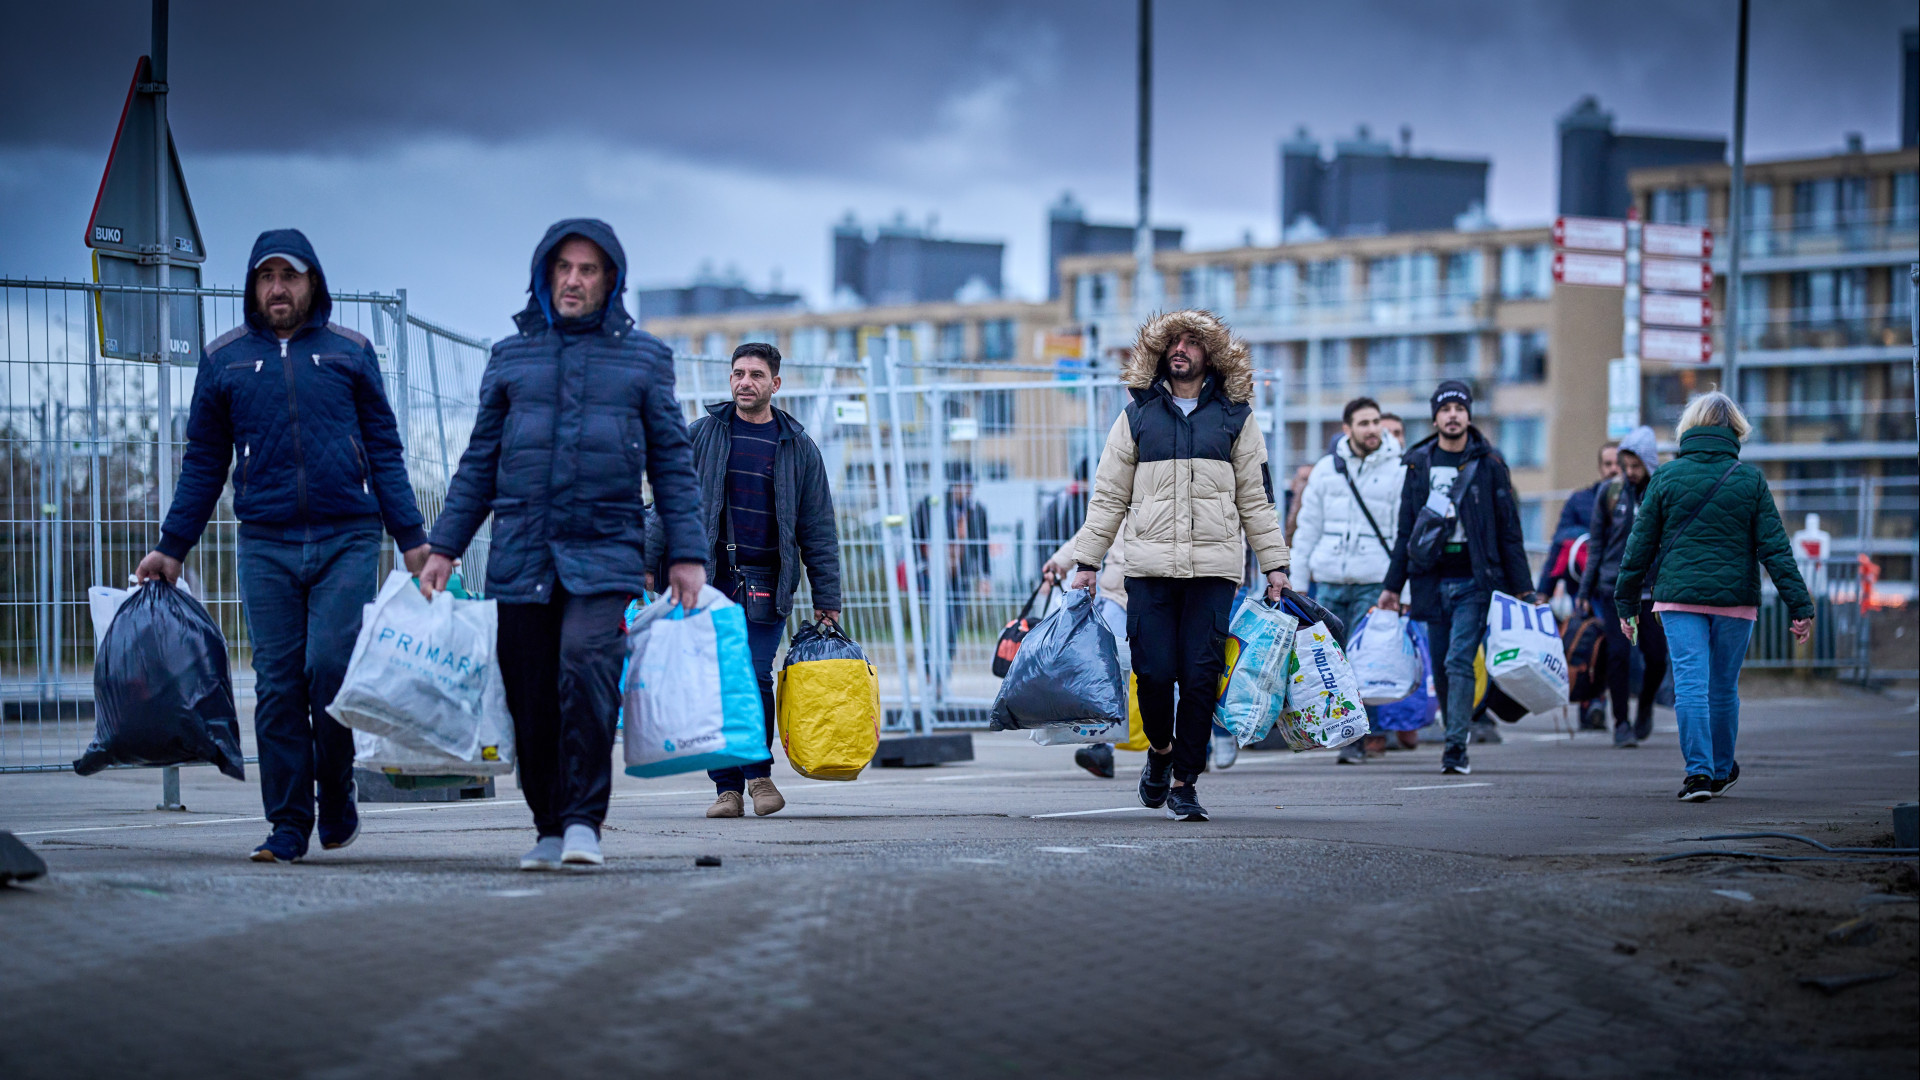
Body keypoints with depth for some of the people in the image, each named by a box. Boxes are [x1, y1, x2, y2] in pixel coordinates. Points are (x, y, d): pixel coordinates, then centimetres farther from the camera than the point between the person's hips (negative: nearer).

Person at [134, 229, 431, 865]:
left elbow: (385, 451, 11)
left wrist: (412, 538, 4)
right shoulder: (225, 358, 12)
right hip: (266, 544, 2)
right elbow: (204, 462, 15)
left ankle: (336, 803, 10)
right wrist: (171, 548, 11)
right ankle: (288, 827, 6)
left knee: (330, 668, -12)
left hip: (347, 540, -1)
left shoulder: (350, 352, 10)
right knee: (277, 684, 0)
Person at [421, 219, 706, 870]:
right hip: (520, 554, 3)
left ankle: (584, 821, -17)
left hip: (604, 553, -2)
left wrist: (686, 554, 1)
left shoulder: (644, 357, 10)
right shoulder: (511, 357, 14)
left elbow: (672, 463, 9)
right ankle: (550, 829, 14)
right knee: (530, 698, 1)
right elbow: (480, 461, 16)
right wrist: (444, 547, 9)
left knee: (586, 667, -22)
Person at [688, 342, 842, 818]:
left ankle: (759, 770, 10)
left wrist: (826, 598, 5)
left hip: (767, 582, -1)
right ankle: (727, 786, 6)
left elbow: (817, 528, 9)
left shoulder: (797, 447, 9)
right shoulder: (701, 435, 8)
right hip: (710, 578, 1)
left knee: (755, 677, -11)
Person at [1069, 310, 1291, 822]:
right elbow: (1108, 496, 12)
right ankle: (1160, 750, 23)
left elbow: (1256, 497, 13)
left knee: (1200, 677, -6)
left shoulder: (1235, 416, 11)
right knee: (1154, 672, -6)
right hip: (1150, 566, 0)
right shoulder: (1138, 415, 11)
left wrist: (1274, 563, 8)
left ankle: (1184, 782, 5)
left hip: (1214, 568, 0)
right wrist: (1086, 561, 7)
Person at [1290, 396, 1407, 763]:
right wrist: (1299, 578, 11)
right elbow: (1309, 526, 15)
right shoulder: (1326, 469, 10)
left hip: (1373, 582, -3)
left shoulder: (1398, 471, 2)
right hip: (1328, 580, 3)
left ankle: (1356, 739, 2)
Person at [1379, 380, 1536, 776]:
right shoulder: (1418, 464, 10)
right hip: (1433, 581, 4)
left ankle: (1456, 748, -16)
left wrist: (1523, 588, -1)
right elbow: (1406, 532, 15)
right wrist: (1392, 586, 12)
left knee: (1459, 661, -15)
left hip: (1474, 580, -4)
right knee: (1441, 668, 7)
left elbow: (1508, 531, 3)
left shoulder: (1489, 465, 1)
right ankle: (1454, 740, 20)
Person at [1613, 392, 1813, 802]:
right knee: (1724, 687, 13)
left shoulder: (1666, 476, 1)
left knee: (1691, 683, -4)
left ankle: (1699, 771, -15)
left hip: (1679, 597, -1)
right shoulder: (1750, 479, 1)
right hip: (1735, 598, 1)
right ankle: (1722, 771, 26)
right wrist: (1799, 605, 0)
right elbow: (1775, 547, -1)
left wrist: (1627, 602, 12)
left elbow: (1641, 544, 4)